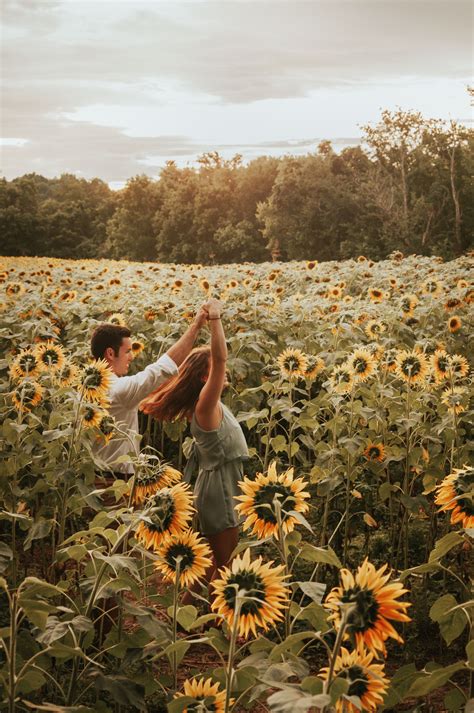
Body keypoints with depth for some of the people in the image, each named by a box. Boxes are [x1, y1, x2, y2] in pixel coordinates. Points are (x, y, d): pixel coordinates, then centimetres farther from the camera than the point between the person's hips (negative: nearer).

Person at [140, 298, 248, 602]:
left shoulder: (213, 404, 6)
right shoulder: (206, 405, -20)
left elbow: (217, 359, 17)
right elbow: (219, 358, -32)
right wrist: (215, 317, -32)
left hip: (225, 490, 10)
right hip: (218, 491, -10)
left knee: (220, 563, 20)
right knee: (224, 565, 1)